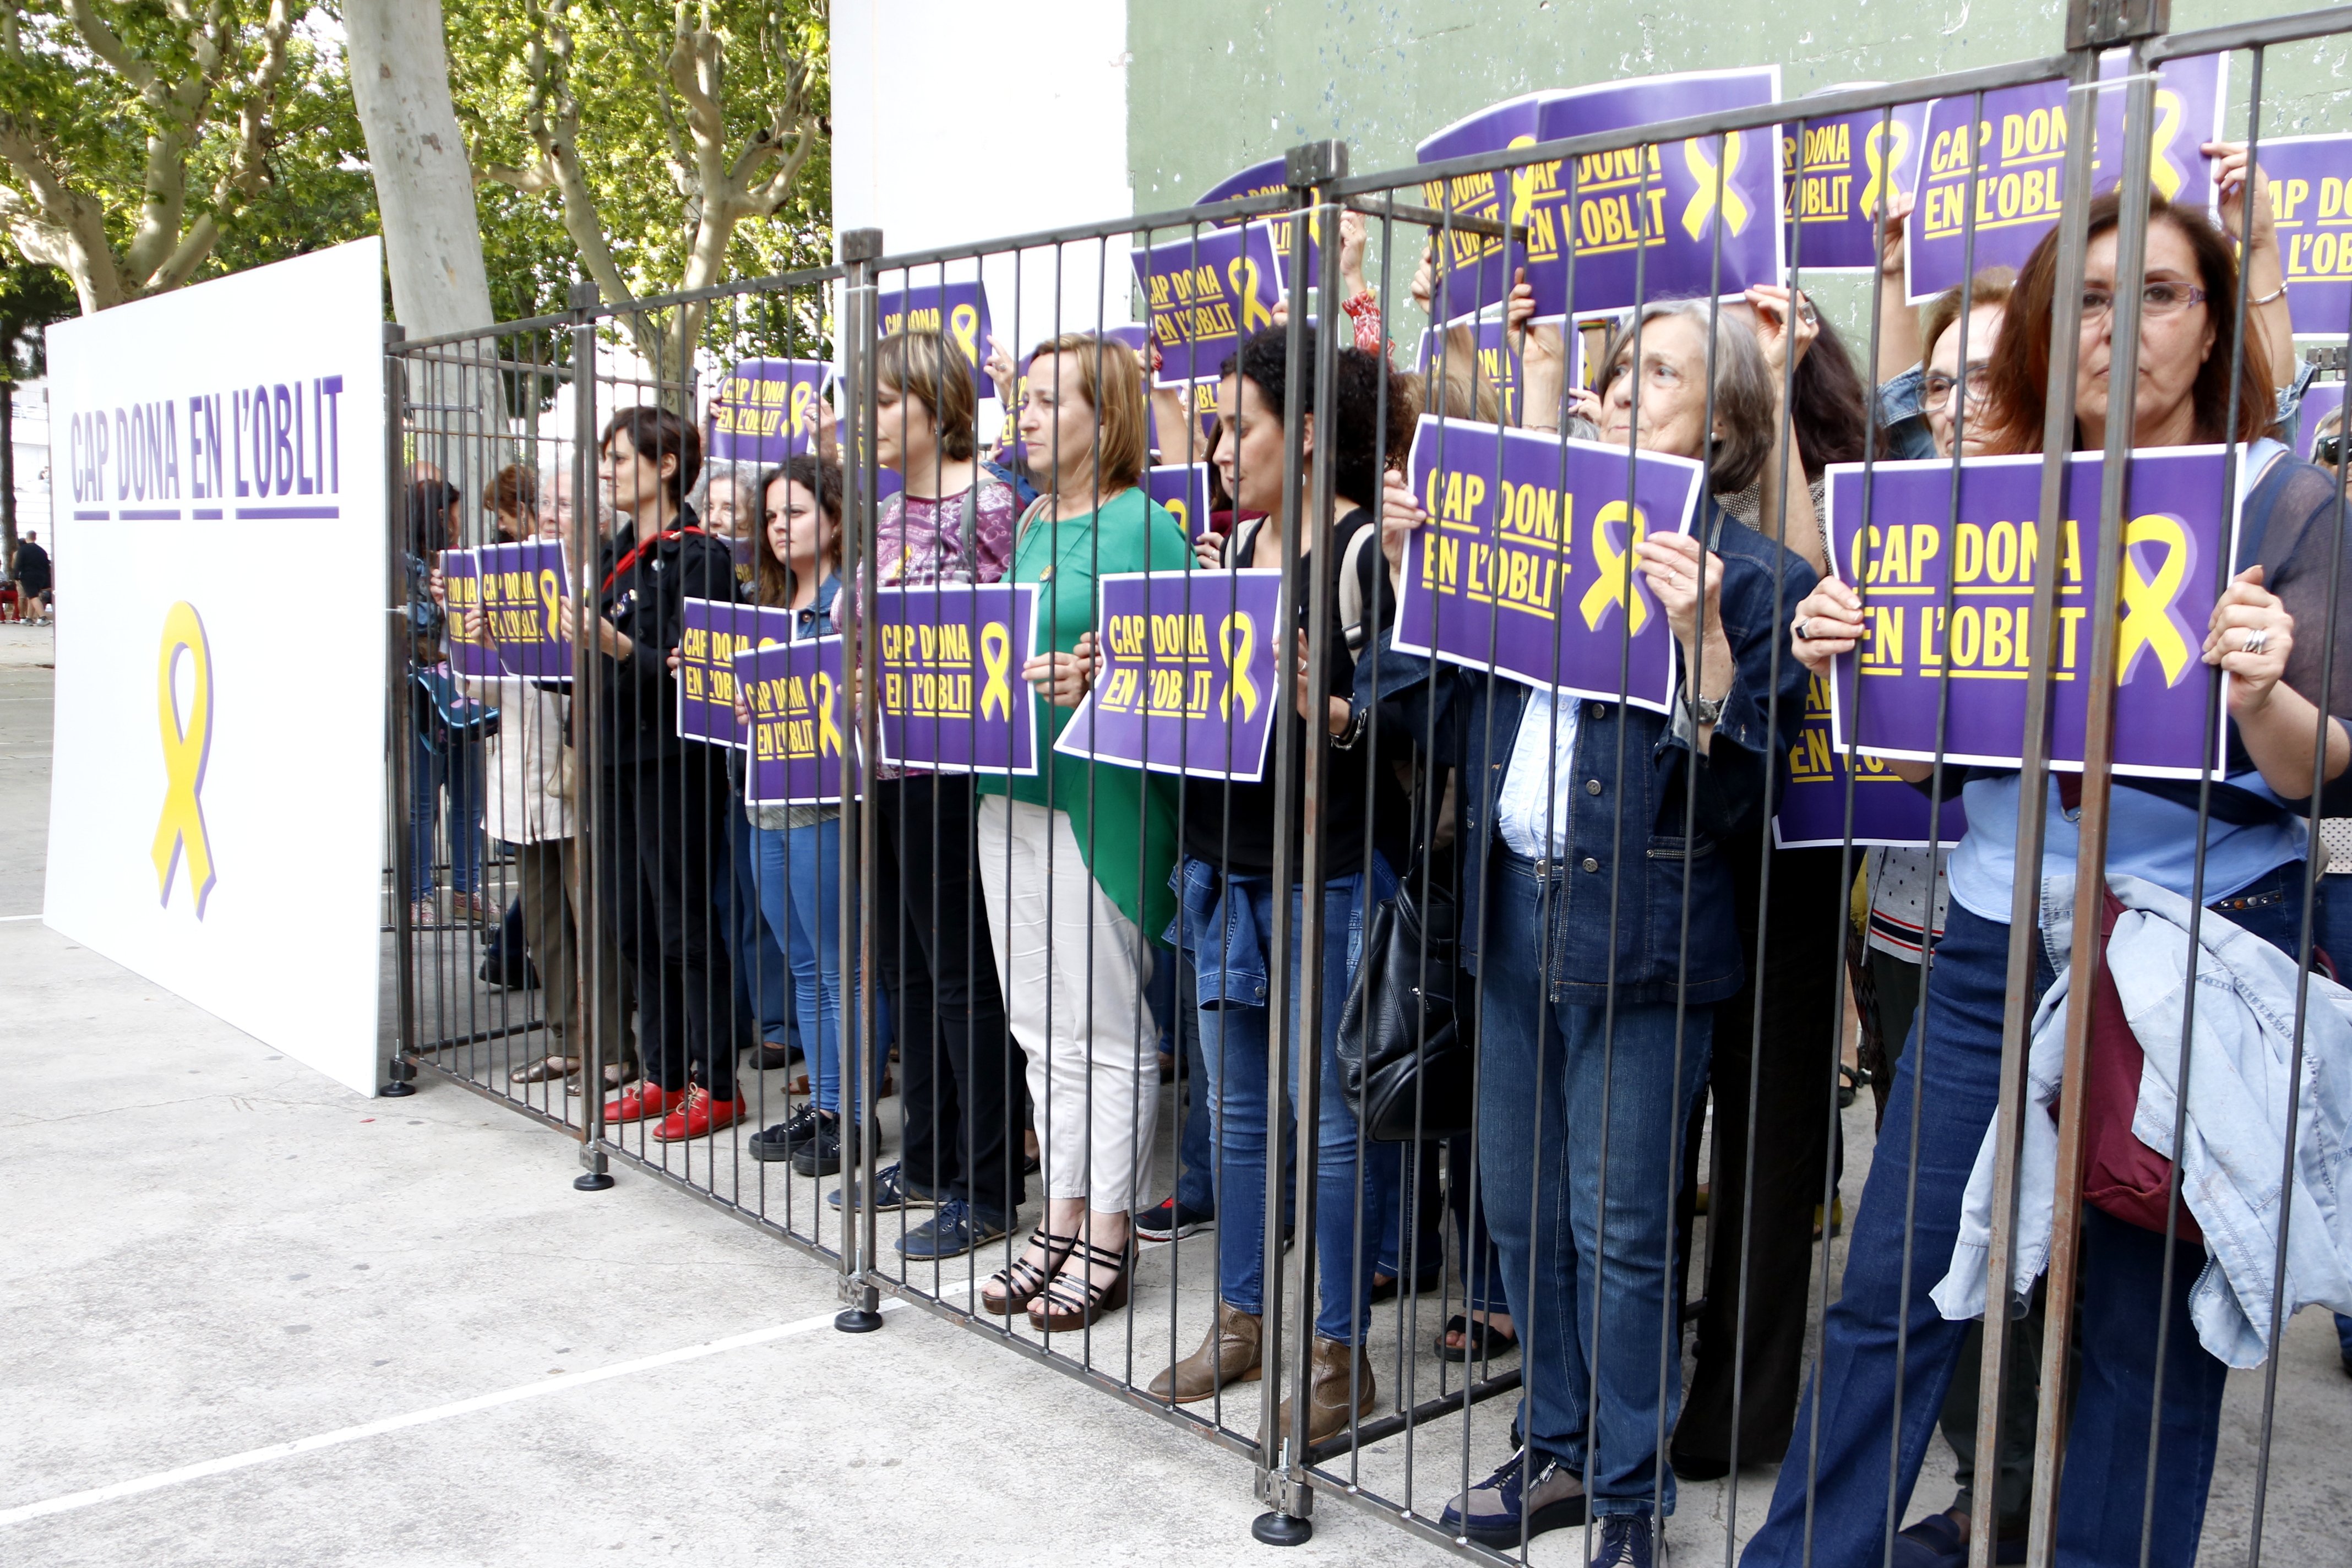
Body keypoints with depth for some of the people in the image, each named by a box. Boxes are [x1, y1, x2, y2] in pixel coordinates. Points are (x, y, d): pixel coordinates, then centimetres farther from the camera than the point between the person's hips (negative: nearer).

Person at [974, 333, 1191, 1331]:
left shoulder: (1145, 525, -8)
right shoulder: (1032, 527, 16)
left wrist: (1104, 677, -28)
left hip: (1101, 800, -8)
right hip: (1012, 790, 8)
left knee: (1105, 1033, 2)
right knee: (1042, 1030, 13)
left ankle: (1106, 1244, 12)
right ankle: (1061, 1222, 25)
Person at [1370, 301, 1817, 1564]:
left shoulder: (1755, 579, -4)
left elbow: (1738, 795, -12)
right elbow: (1439, 724, 11)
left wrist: (1701, 637, -22)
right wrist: (1410, 579, 2)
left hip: (1636, 930, -6)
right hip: (1513, 912, 6)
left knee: (1618, 1226, 2)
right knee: (1520, 1207, 14)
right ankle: (1558, 1451, 32)